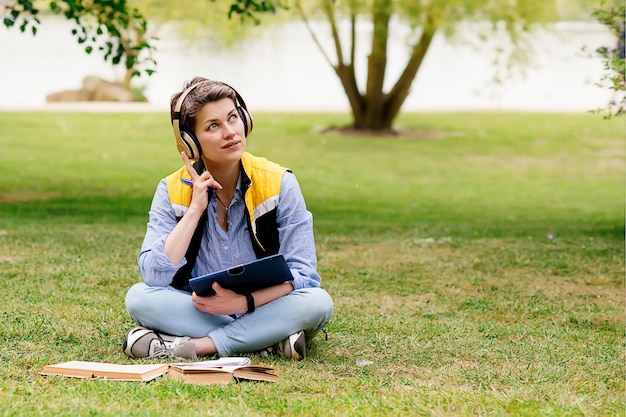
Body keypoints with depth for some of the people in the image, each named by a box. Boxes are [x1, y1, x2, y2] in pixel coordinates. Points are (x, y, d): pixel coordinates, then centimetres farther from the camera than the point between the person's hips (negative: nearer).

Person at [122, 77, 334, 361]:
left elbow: (302, 274, -10)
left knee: (318, 302, -29)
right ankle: (267, 341, -26)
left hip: (262, 309, -1)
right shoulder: (173, 191, -2)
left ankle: (197, 345, -26)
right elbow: (154, 276, -14)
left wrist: (245, 302, -25)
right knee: (138, 297, -26)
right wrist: (195, 210, -18)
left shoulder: (279, 184, -6)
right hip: (199, 311, 1)